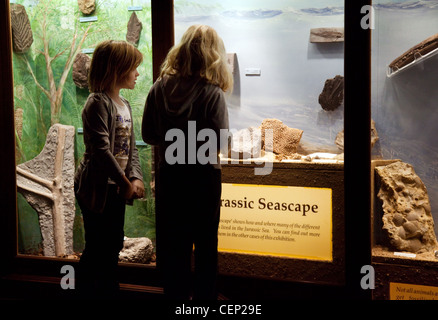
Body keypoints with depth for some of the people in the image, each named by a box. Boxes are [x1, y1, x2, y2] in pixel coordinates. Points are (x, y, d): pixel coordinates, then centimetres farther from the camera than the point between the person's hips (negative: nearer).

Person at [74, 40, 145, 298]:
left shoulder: (125, 105, 13)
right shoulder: (98, 103, -15)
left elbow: (131, 148, 11)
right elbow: (101, 150, -22)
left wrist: (136, 178, -4)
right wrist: (125, 183, -20)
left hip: (116, 189, 9)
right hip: (97, 187, -8)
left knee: (113, 245, 15)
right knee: (97, 248, -1)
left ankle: (108, 290, 28)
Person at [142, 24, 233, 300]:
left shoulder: (159, 89, -3)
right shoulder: (213, 93, -15)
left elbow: (148, 135, 1)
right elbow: (219, 141, -18)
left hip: (169, 175, 3)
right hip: (204, 175, -3)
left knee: (173, 243, 13)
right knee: (205, 243, 12)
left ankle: (177, 293, 21)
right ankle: (205, 294, 23)